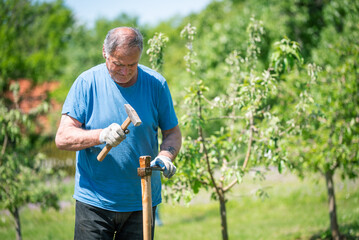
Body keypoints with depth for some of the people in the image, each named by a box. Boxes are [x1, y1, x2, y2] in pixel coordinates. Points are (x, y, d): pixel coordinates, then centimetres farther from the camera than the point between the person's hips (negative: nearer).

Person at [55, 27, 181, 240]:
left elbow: (172, 132, 7)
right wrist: (101, 136, -27)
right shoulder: (87, 83, -6)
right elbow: (62, 138, -9)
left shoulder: (156, 84, 0)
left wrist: (165, 156, -15)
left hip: (142, 201, 2)